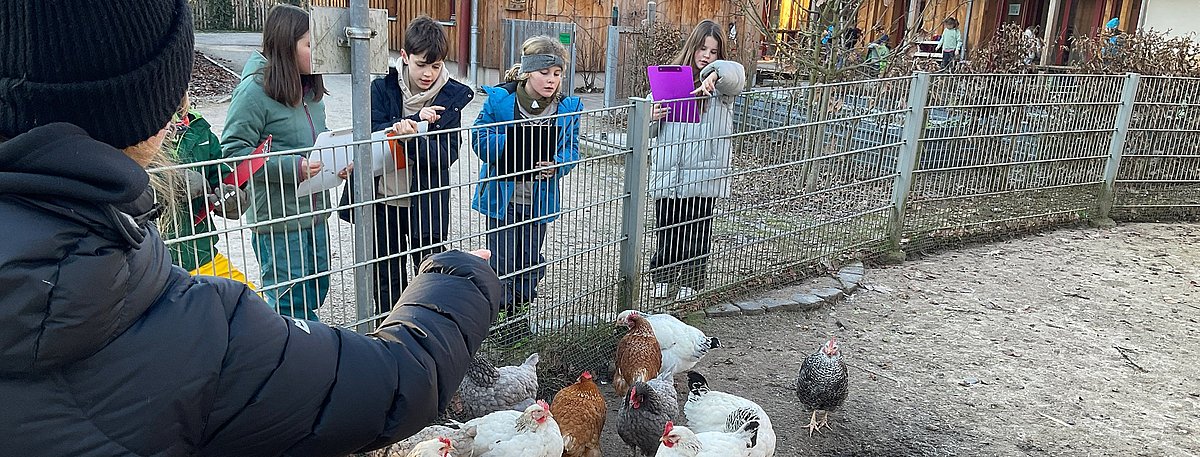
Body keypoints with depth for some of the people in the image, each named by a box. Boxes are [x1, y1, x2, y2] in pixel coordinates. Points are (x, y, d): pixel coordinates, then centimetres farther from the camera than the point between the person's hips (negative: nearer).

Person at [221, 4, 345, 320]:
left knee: (316, 290, 20)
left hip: (314, 210, 8)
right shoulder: (255, 90, -16)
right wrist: (293, 168, -25)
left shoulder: (310, 88, 8)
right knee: (289, 301, 3)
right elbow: (232, 151, -18)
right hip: (278, 216, -8)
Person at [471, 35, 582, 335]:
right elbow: (480, 139, -11)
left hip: (539, 198, 3)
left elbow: (571, 148, 0)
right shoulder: (499, 99, -11)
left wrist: (555, 164, -23)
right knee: (501, 260, 3)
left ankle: (518, 315, 34)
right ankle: (499, 315, 21)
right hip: (502, 196, -3)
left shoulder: (568, 107, -3)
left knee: (530, 260, 16)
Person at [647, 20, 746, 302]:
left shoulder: (722, 87, 5)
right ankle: (663, 278, 27)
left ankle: (692, 282, 25)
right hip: (667, 173, 2)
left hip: (705, 175, -1)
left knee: (697, 232, 7)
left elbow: (736, 73, -21)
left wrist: (713, 74, -38)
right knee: (667, 232, 7)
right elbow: (650, 131, 14)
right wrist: (653, 118, -7)